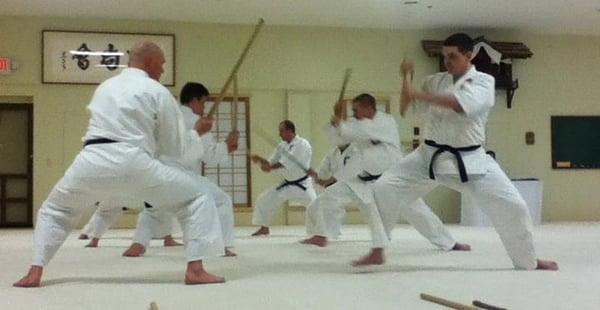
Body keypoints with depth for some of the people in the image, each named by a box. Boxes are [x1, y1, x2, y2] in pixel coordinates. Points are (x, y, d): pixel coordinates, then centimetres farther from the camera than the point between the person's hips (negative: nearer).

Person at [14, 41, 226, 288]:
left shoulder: (105, 87, 25)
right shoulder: (158, 92, 9)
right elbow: (175, 148, 11)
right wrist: (197, 132, 31)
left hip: (92, 162, 5)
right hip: (133, 163, -5)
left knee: (54, 209, 31)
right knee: (196, 198, 9)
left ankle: (34, 273, 22)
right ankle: (195, 270, 1)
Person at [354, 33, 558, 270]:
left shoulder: (483, 81, -6)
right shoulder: (435, 81, 6)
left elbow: (464, 104, -28)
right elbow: (407, 107, 7)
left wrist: (420, 95, -35)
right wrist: (407, 78, -8)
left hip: (469, 160, -2)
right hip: (431, 156, 3)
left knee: (512, 206, -6)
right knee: (384, 188, -12)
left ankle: (528, 260, 19)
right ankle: (377, 252, 3)